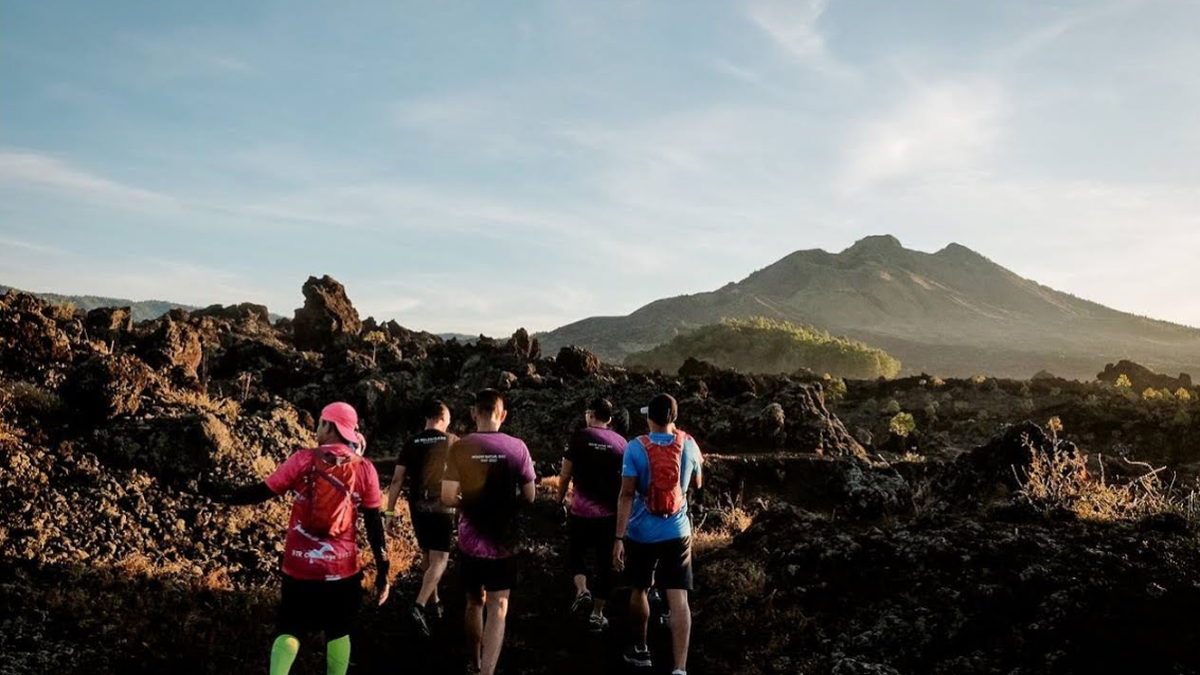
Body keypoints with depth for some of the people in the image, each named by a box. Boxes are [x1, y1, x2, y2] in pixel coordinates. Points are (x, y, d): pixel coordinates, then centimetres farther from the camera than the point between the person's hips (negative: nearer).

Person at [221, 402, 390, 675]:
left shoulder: (304, 460, -7)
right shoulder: (364, 470, -5)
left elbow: (263, 491, -3)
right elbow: (374, 523, -4)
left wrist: (223, 496, 14)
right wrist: (382, 571, 1)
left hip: (299, 564, 0)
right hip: (342, 567, 0)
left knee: (289, 628, 15)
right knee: (338, 631, 16)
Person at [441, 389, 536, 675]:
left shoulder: (459, 448, -9)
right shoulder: (517, 447, -9)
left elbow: (448, 498, -11)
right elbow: (529, 497, -4)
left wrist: (469, 503, 8)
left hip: (469, 541, 2)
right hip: (503, 541, -1)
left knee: (474, 602, 20)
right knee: (498, 608, 5)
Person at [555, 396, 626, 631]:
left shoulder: (579, 437, -5)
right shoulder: (620, 442, 3)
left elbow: (565, 474, -5)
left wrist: (560, 499, 10)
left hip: (582, 511, -2)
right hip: (610, 513, 2)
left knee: (577, 553, 17)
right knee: (604, 563, 11)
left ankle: (582, 591, -7)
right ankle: (597, 614, 15)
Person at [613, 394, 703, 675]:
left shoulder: (636, 447, -10)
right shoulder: (688, 444, -2)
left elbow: (627, 494, -15)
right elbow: (696, 484, 15)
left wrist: (619, 538, -14)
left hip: (641, 534, -1)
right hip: (677, 533, 1)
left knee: (640, 591, 19)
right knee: (679, 600, -2)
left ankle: (640, 651, 37)